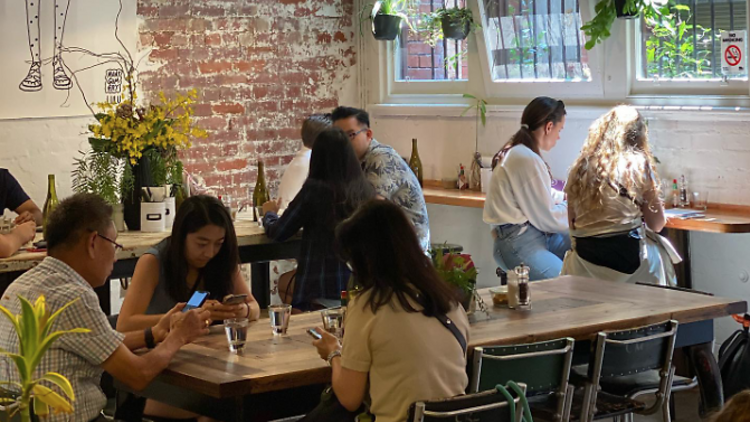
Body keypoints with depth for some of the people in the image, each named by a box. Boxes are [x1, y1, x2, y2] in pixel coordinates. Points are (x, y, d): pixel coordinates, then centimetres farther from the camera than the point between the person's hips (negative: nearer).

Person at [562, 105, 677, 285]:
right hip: (627, 257, -2)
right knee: (660, 248, 26)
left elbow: (572, 224, 10)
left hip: (584, 263, 3)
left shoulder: (580, 167, 5)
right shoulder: (638, 164, -4)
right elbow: (656, 224, 1)